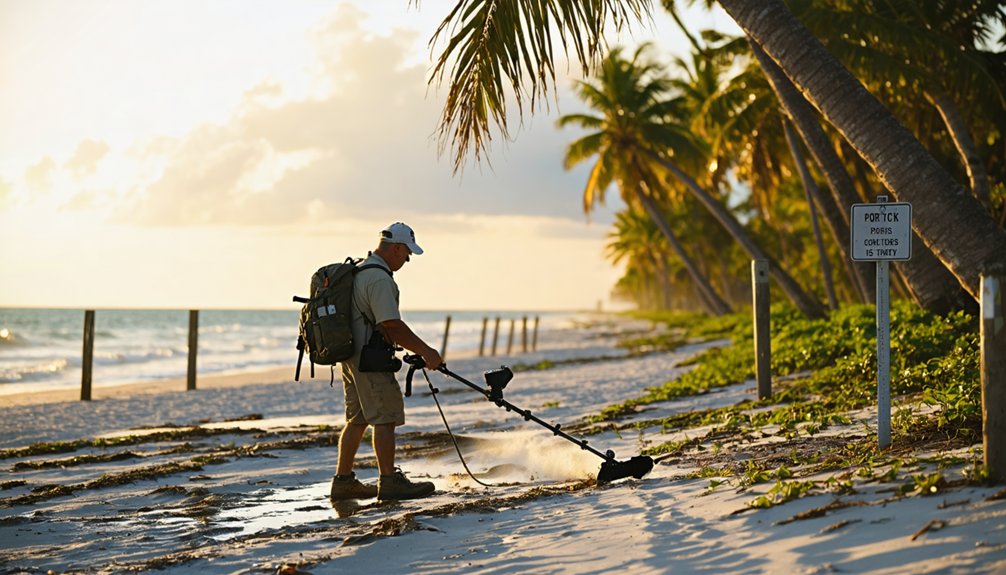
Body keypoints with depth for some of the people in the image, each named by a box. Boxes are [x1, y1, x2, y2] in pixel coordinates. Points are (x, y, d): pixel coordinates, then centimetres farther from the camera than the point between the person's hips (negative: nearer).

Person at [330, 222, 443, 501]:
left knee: (357, 419, 13)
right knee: (385, 418, -6)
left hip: (352, 356, 11)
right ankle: (390, 481, -5)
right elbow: (391, 325, -23)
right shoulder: (379, 278, -17)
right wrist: (425, 351, -18)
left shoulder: (359, 270, 18)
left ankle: (343, 480, 16)